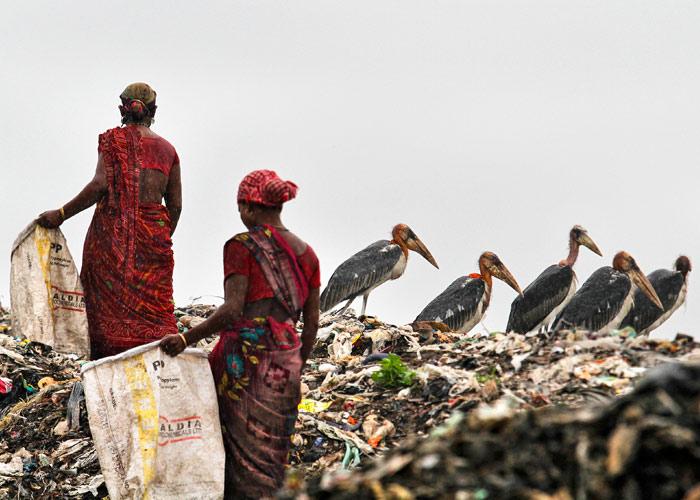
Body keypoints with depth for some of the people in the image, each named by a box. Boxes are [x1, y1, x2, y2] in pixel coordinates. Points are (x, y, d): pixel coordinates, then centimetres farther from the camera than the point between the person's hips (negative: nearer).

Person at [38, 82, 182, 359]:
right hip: (155, 233, 3)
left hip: (113, 231, -3)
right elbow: (175, 205, 10)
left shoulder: (113, 139, 1)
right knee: (155, 312, 2)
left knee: (111, 311, -1)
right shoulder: (167, 149, 13)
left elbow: (101, 184, -12)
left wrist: (62, 214, -8)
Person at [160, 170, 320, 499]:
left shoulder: (241, 247, -6)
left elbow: (232, 310, -17)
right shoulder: (306, 254, 11)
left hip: (244, 357, -5)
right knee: (271, 453, 9)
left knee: (238, 445, 3)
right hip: (286, 359, 5)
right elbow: (311, 324, 13)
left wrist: (187, 338, -16)